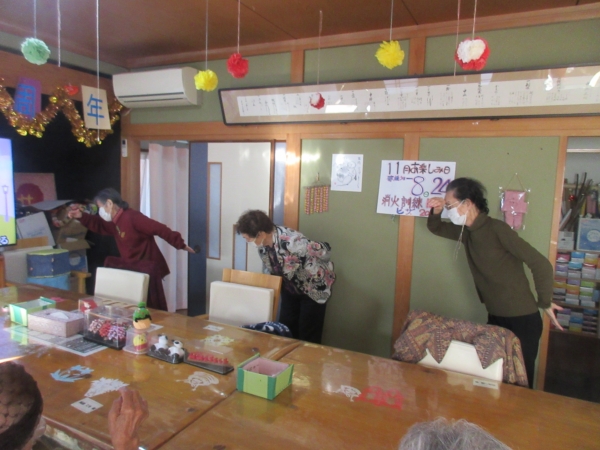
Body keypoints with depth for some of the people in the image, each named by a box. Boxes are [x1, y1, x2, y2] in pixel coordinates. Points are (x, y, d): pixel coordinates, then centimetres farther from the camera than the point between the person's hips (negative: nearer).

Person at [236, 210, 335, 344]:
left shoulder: (291, 241, -36)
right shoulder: (262, 244, -13)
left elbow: (325, 250, -25)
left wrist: (316, 269, -8)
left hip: (314, 288, -6)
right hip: (290, 289, 7)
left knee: (309, 338, 1)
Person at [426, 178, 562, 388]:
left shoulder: (497, 229, -19)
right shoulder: (467, 232, 4)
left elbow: (541, 264, -19)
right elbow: (436, 228, 20)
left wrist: (544, 303, -8)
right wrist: (436, 211, -2)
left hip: (522, 320, -7)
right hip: (495, 319, 7)